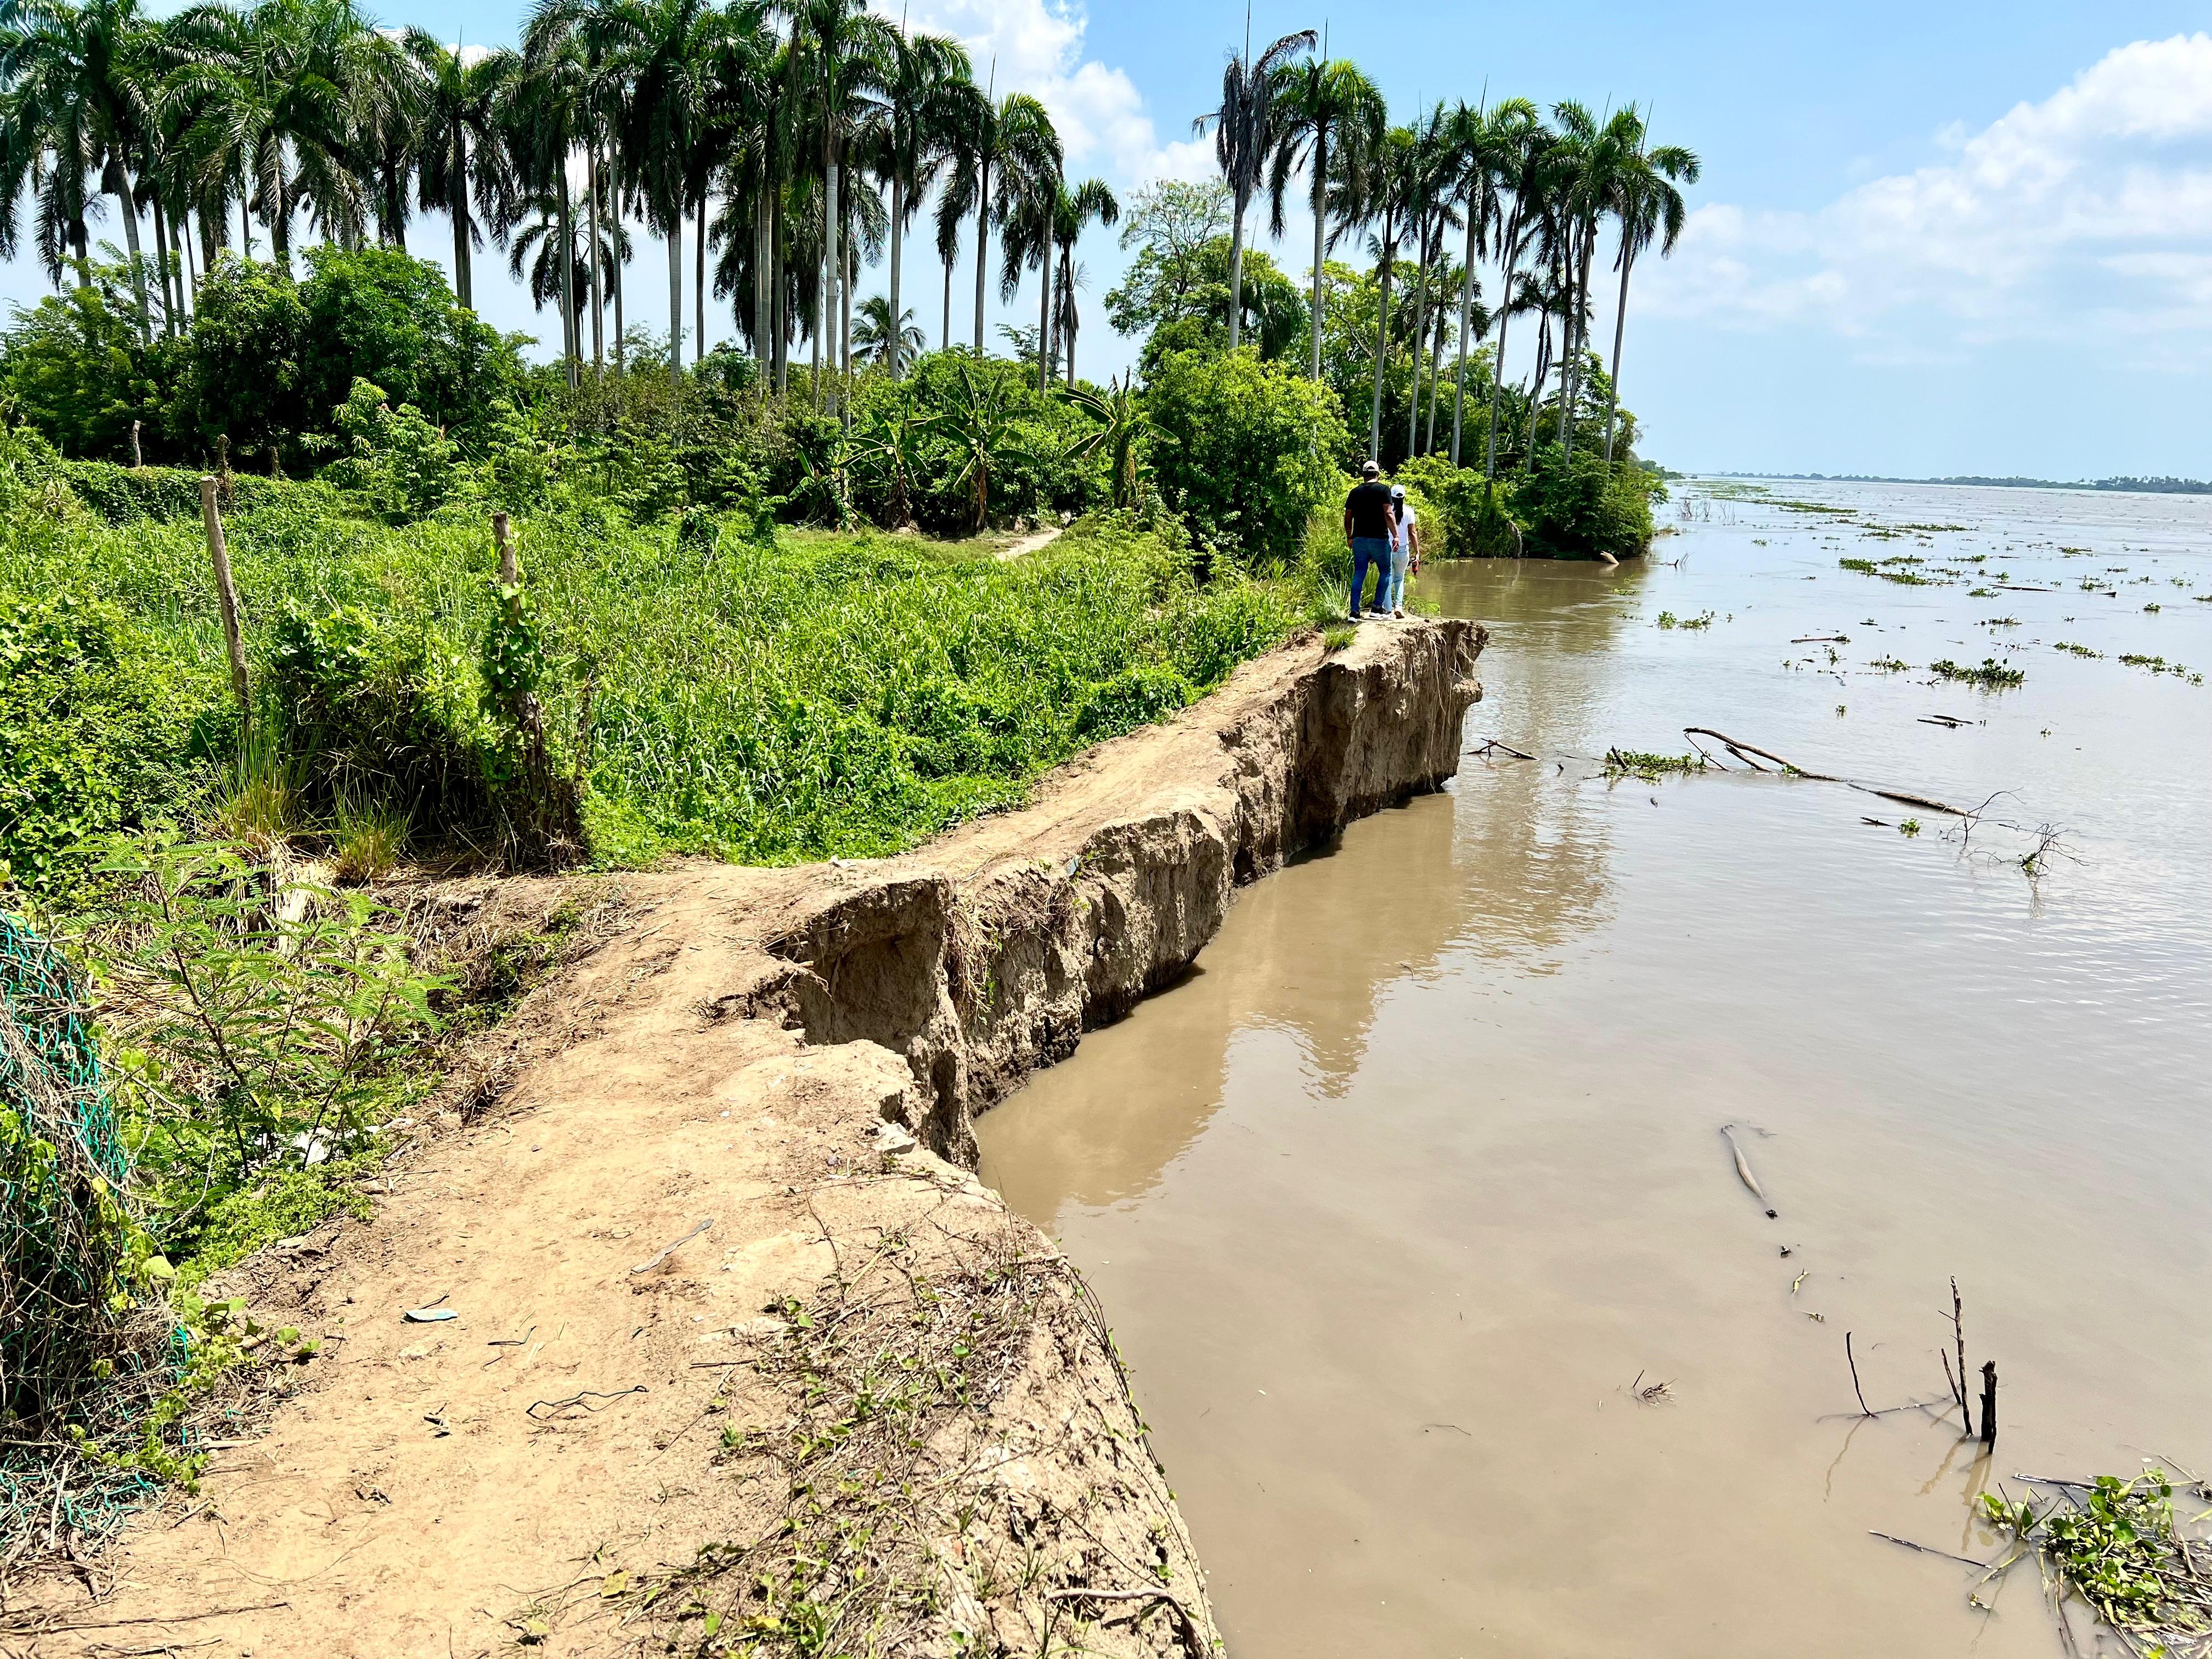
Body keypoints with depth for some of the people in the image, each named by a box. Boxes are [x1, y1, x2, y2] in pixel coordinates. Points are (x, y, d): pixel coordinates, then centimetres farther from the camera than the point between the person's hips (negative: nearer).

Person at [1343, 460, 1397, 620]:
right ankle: (1377, 607, 5)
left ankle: (1354, 611, -1)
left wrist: (1349, 537, 22)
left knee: (1358, 574, 6)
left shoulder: (1355, 492, 7)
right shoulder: (1383, 489, -4)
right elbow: (1388, 514, -13)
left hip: (1359, 539, 4)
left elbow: (1348, 517, 11)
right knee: (1385, 572, 12)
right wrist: (1396, 535, -11)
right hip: (1379, 539, -3)